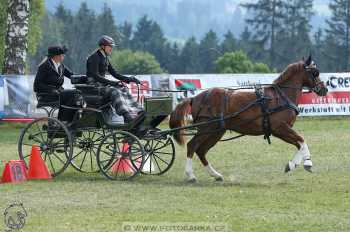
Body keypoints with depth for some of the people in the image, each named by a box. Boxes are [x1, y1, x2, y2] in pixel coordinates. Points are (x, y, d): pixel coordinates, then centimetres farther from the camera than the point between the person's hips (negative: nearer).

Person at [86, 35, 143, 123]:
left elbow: (115, 74, 16)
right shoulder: (94, 58, -10)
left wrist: (128, 79, 1)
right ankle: (128, 116, -46)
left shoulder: (105, 59, 18)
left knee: (124, 90, -10)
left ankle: (138, 112, -23)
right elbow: (95, 76, -20)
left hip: (102, 83, 9)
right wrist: (111, 82, -27)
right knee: (115, 92, -31)